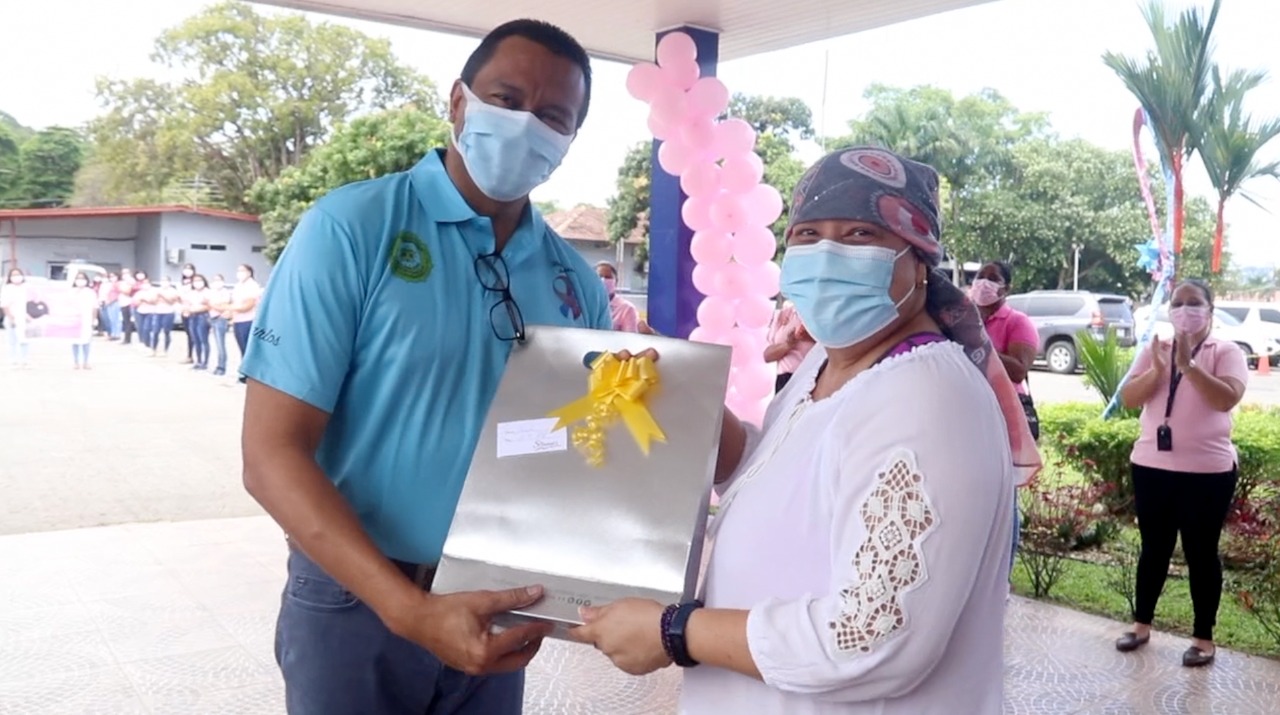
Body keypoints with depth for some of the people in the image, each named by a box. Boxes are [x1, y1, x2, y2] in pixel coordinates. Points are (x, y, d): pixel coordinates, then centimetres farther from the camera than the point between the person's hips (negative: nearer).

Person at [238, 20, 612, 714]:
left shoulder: (575, 281, 0)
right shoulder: (351, 227, -13)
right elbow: (272, 454, -16)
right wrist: (409, 607, -26)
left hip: (491, 607, 4)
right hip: (357, 601, -4)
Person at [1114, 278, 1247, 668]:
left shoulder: (1227, 352, -4)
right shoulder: (1154, 350, 6)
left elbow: (1227, 400, -20)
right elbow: (1128, 398, -3)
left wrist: (1188, 365, -27)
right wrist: (1157, 369, -19)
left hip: (1207, 471, -3)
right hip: (1151, 466, 3)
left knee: (1201, 552, 6)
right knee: (1154, 548, 14)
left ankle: (1204, 637, 17)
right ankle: (1141, 624, 25)